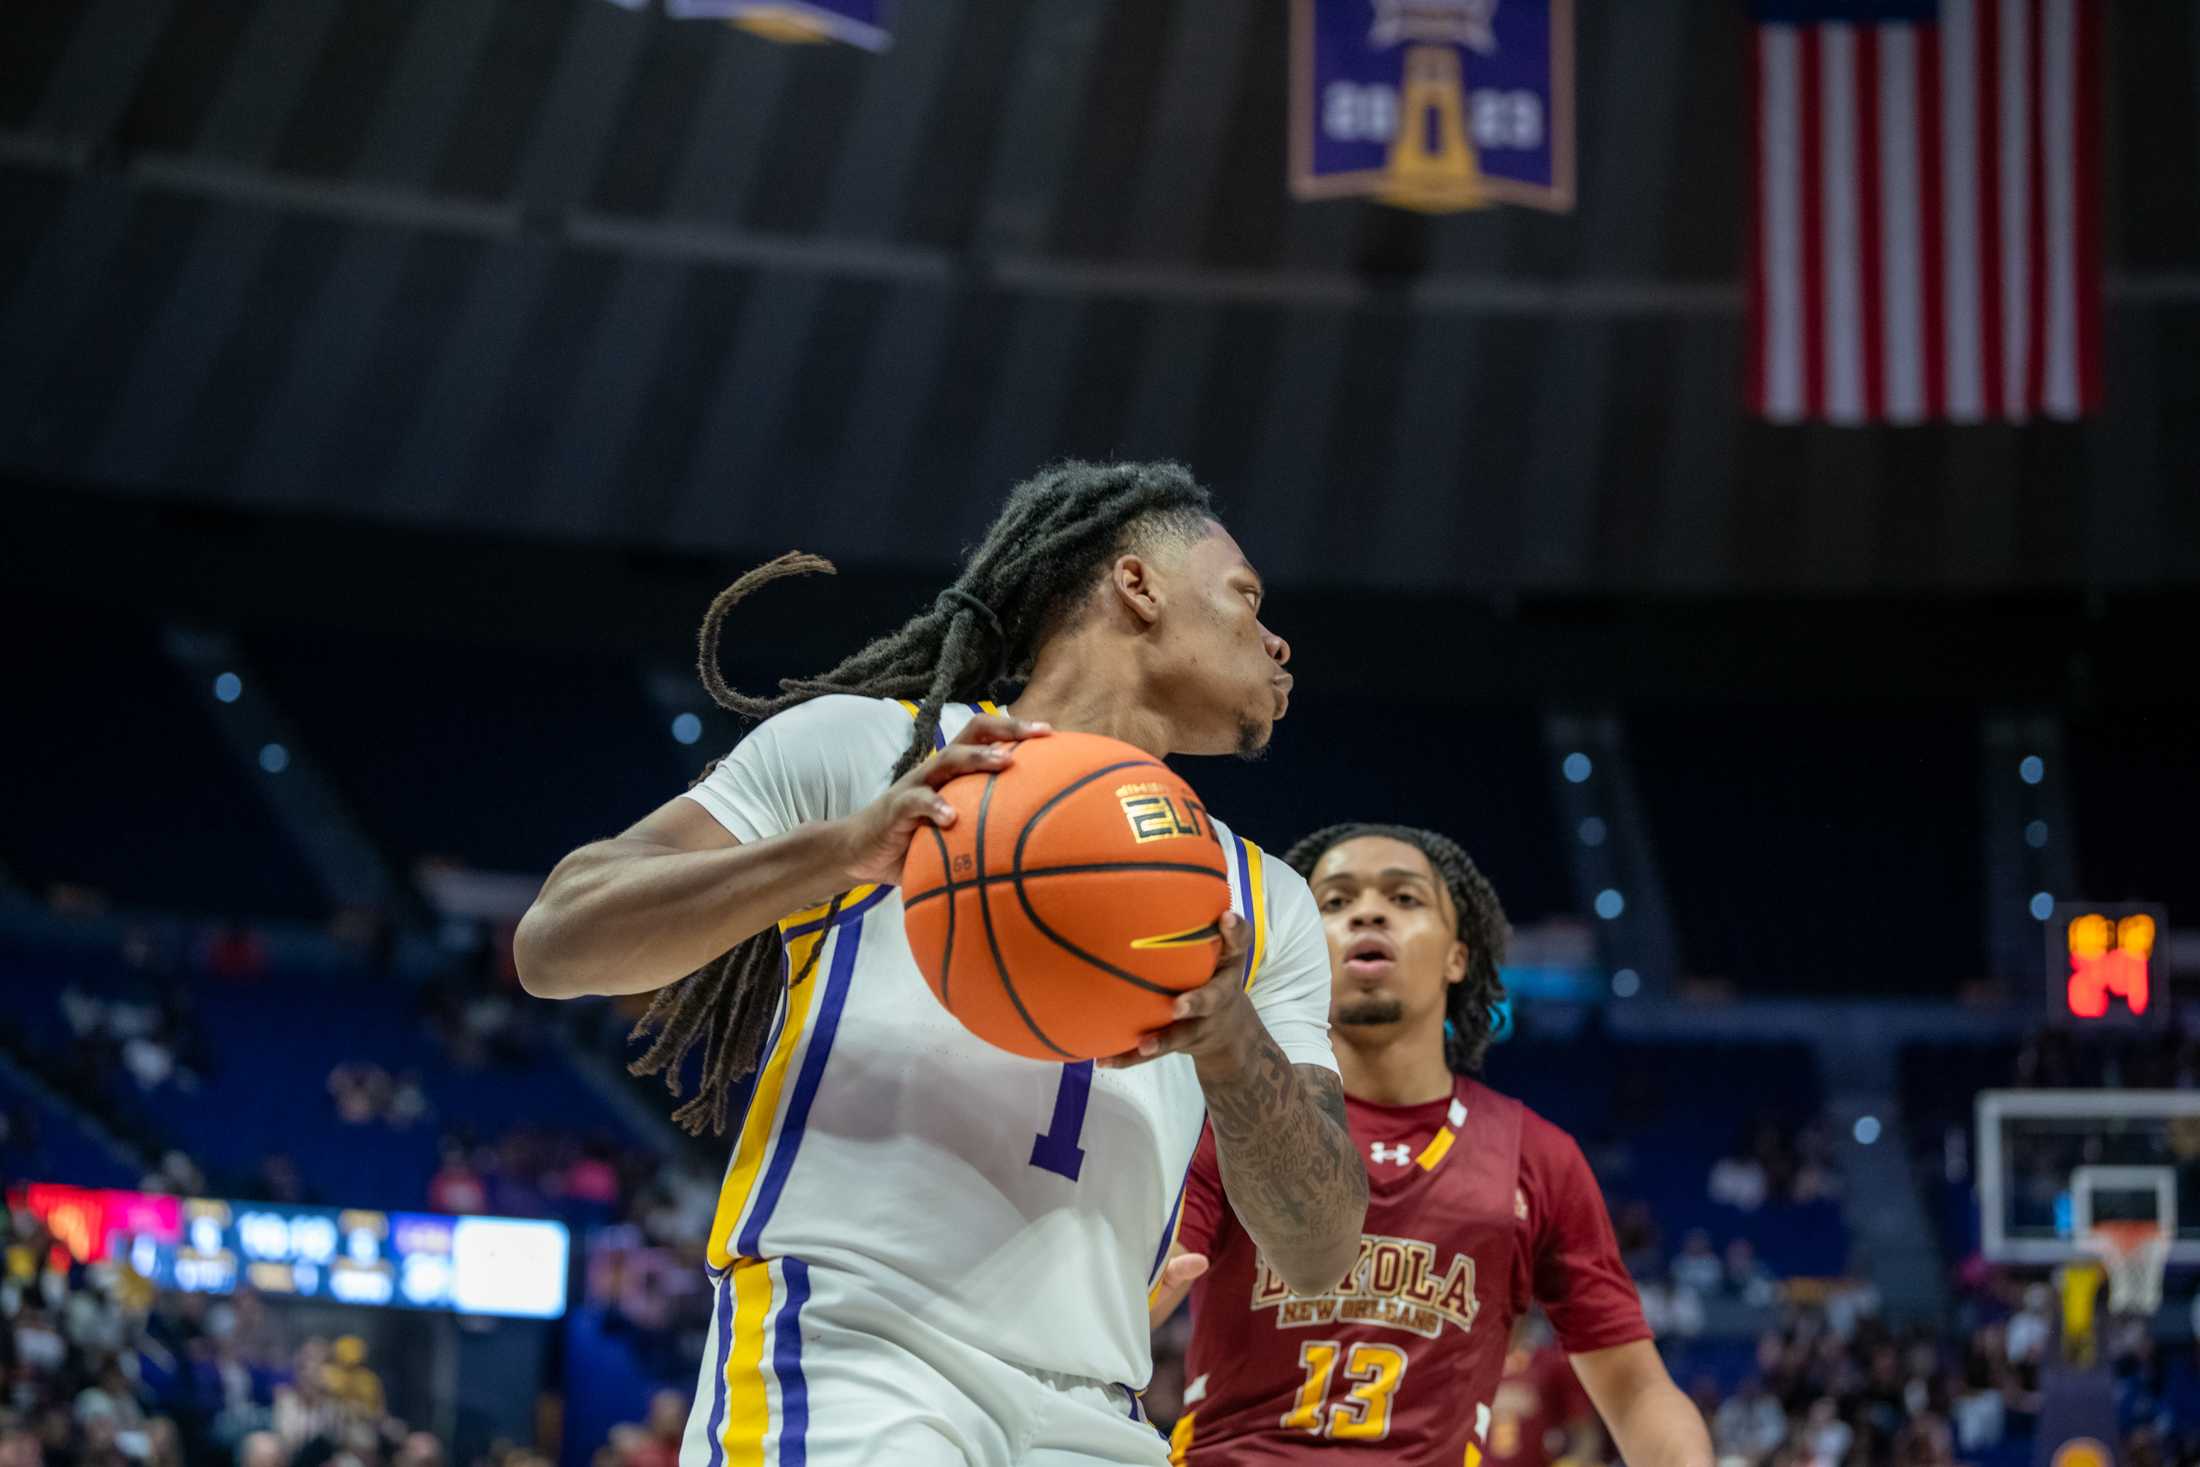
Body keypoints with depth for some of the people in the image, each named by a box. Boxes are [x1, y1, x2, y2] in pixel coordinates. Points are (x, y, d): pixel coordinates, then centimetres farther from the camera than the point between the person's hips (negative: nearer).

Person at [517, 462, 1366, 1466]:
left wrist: (1230, 1038, -8)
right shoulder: (867, 745, 9)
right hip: (842, 1353, -5)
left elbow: (1319, 1251, 12)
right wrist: (843, 848, -13)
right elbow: (553, 944, 0)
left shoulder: (1264, 904, 22)